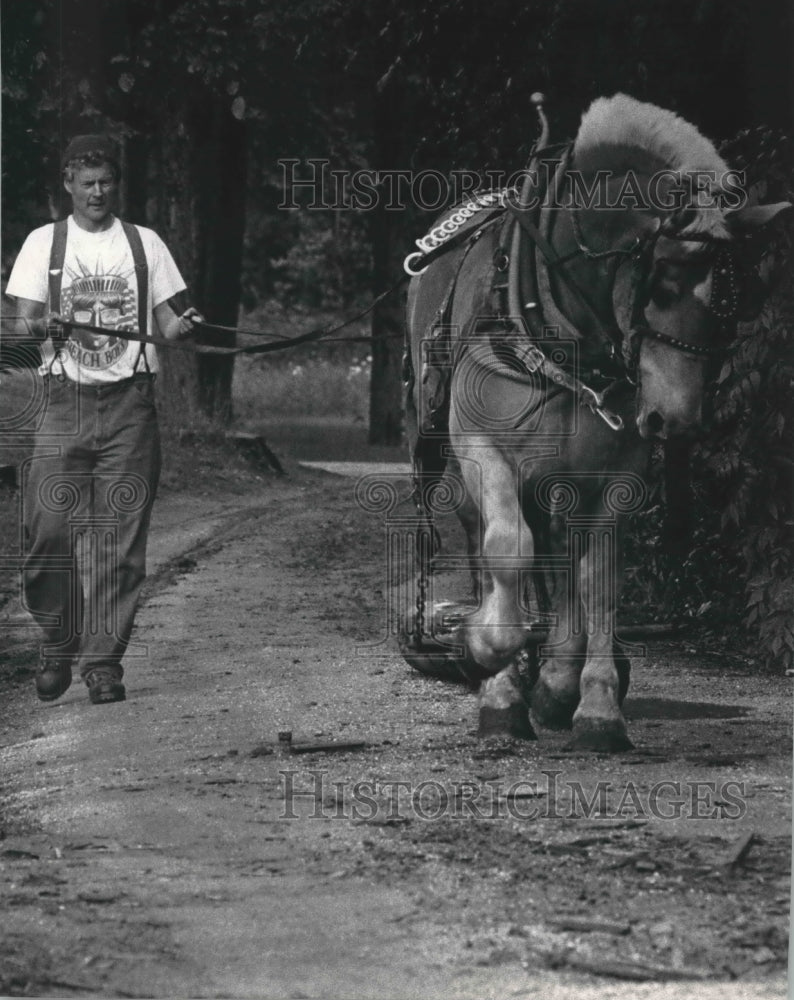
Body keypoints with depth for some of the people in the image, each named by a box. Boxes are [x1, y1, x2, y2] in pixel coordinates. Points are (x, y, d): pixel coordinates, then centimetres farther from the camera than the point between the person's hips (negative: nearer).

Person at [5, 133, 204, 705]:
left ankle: (104, 659, 0)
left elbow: (166, 322, 10)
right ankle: (58, 648, 9)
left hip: (129, 401, 0)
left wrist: (183, 325, -13)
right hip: (66, 399, 0)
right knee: (50, 528, -8)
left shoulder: (144, 244, 12)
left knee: (119, 536, -4)